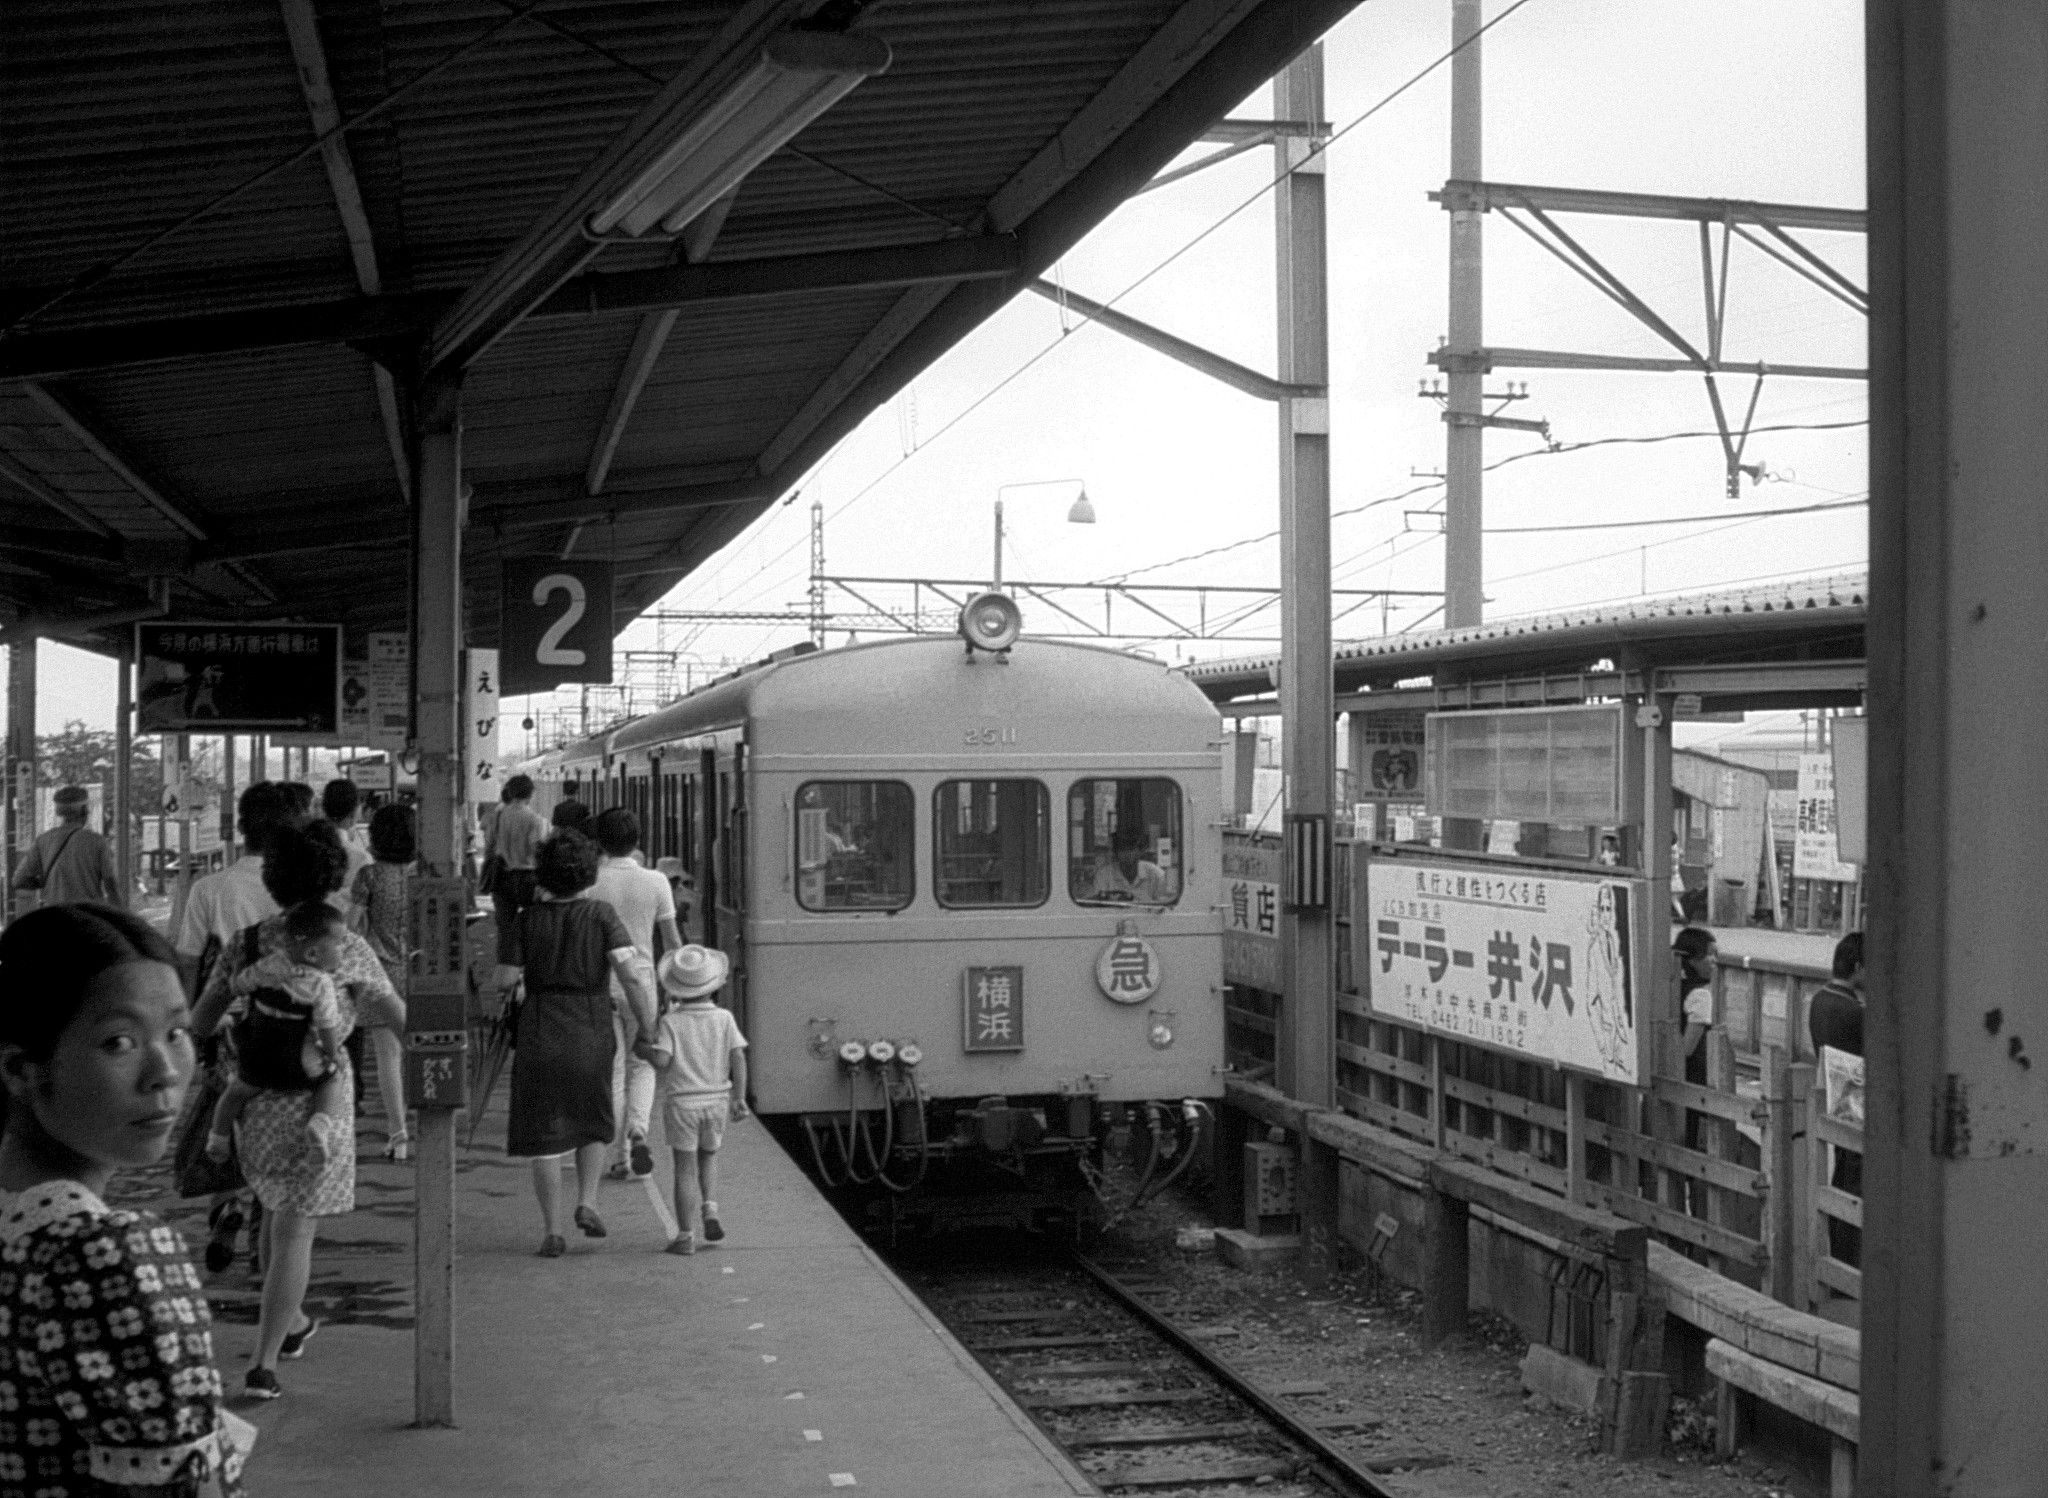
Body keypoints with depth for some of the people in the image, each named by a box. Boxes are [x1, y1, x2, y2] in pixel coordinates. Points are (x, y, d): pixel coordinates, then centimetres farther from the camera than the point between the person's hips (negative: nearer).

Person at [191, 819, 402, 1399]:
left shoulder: (244, 945, -1)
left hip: (252, 1096, 4)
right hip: (316, 1100, -4)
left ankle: (292, 1322, 41)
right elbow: (396, 1015, 2)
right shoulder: (346, 948, -9)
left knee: (277, 1208, 27)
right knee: (296, 1232, 1)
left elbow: (199, 1023, 2)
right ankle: (264, 1364, -6)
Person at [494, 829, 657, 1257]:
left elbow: (505, 979, -3)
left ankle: (552, 1232, 4)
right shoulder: (602, 915, -6)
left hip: (538, 1033, 0)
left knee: (545, 1133, 6)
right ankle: (587, 1201, 6)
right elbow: (631, 975, -14)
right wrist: (646, 1027, -7)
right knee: (593, 1121, 22)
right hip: (591, 1030, 0)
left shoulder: (528, 919, -3)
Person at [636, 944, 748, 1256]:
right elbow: (738, 1058, -6)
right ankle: (710, 1210, 5)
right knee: (708, 1158, 24)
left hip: (681, 1104, -2)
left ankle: (686, 1236, 5)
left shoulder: (670, 1022, -8)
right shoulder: (724, 1018, -2)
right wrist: (739, 1098, -1)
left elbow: (662, 1060, -19)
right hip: (717, 1101, 2)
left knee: (685, 1169, 4)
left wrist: (643, 1050, 1)